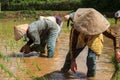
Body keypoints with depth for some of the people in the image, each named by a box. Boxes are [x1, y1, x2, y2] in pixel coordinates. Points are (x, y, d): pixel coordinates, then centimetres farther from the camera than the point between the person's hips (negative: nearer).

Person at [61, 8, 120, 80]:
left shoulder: (99, 26, -43)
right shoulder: (76, 27, -43)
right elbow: (72, 44, -32)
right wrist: (73, 61, -33)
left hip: (94, 40, -1)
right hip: (81, 38, 1)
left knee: (91, 57, -21)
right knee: (71, 54, 12)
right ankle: (65, 68, 47)